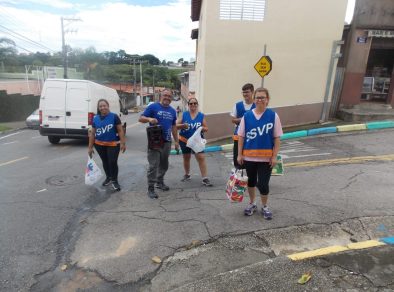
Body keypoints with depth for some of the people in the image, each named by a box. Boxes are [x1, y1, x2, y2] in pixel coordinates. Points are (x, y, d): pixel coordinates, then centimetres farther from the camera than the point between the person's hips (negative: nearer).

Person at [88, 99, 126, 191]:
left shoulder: (114, 116, -7)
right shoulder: (95, 118, 5)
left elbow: (120, 130, -7)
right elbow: (92, 133, 9)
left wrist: (123, 143, -12)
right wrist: (90, 147, 10)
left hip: (113, 144, -4)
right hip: (99, 145, 4)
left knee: (113, 162, -6)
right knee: (105, 162, 15)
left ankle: (114, 180, 12)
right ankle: (108, 177, 35)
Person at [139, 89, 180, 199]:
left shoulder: (172, 111, 12)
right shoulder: (153, 107, -5)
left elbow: (174, 127, 18)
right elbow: (141, 118, -7)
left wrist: (176, 141, 16)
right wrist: (149, 119, -28)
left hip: (167, 142, 6)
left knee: (164, 164, 16)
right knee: (153, 165, -5)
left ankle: (160, 182, 34)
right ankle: (151, 188, 5)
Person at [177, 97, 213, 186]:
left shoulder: (201, 115, -1)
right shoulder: (184, 114, -2)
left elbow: (206, 128, 3)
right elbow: (176, 125, -3)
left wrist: (201, 128, -19)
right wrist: (183, 125, -23)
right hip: (184, 140, 1)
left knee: (201, 158, -11)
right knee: (186, 158, 15)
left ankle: (205, 179, -6)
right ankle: (187, 175, 36)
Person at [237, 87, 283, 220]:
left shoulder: (273, 115, -5)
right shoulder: (247, 116, -1)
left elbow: (277, 138, -3)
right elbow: (241, 136, 2)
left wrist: (274, 156, -7)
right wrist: (239, 154, -1)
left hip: (266, 157, -2)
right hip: (249, 156, 2)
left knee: (263, 184, 2)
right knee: (251, 181, 16)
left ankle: (265, 207, 28)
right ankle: (252, 204, 38)